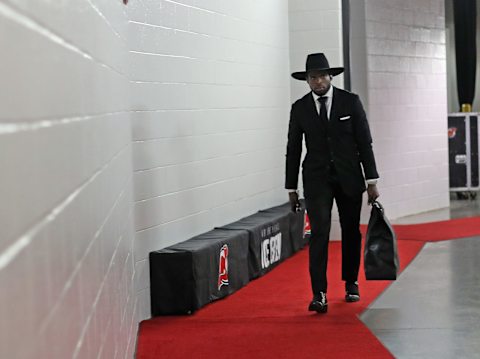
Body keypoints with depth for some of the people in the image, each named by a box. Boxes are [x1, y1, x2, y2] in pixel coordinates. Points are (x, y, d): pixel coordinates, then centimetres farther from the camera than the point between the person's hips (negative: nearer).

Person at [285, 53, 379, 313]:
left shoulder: (350, 101, -2)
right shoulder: (299, 108, 0)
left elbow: (365, 142, -1)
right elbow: (293, 149, 5)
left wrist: (371, 181, -5)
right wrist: (291, 188, 4)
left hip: (349, 177, 1)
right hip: (316, 179, -1)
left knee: (351, 232, 10)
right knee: (319, 232, -13)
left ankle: (351, 283, 29)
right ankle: (319, 294, -16)